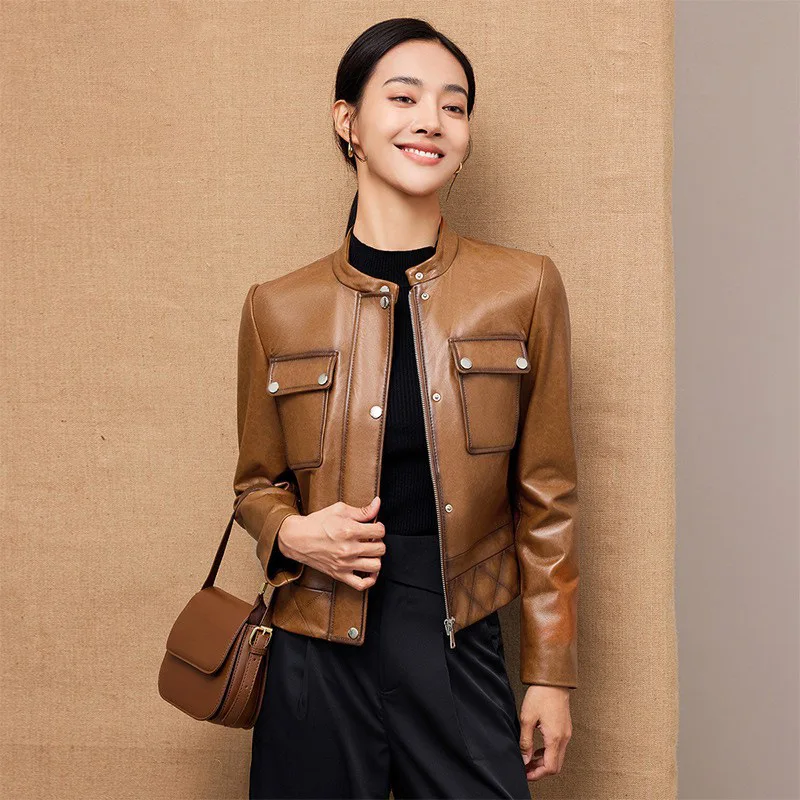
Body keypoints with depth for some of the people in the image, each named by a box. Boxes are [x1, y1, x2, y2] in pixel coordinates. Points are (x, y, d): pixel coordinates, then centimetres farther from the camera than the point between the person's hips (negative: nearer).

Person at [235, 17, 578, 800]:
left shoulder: (524, 289, -1)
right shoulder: (277, 309, 1)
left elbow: (547, 500, 2)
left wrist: (551, 674, 3)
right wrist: (292, 534, -10)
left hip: (459, 654, 0)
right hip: (317, 661, 1)